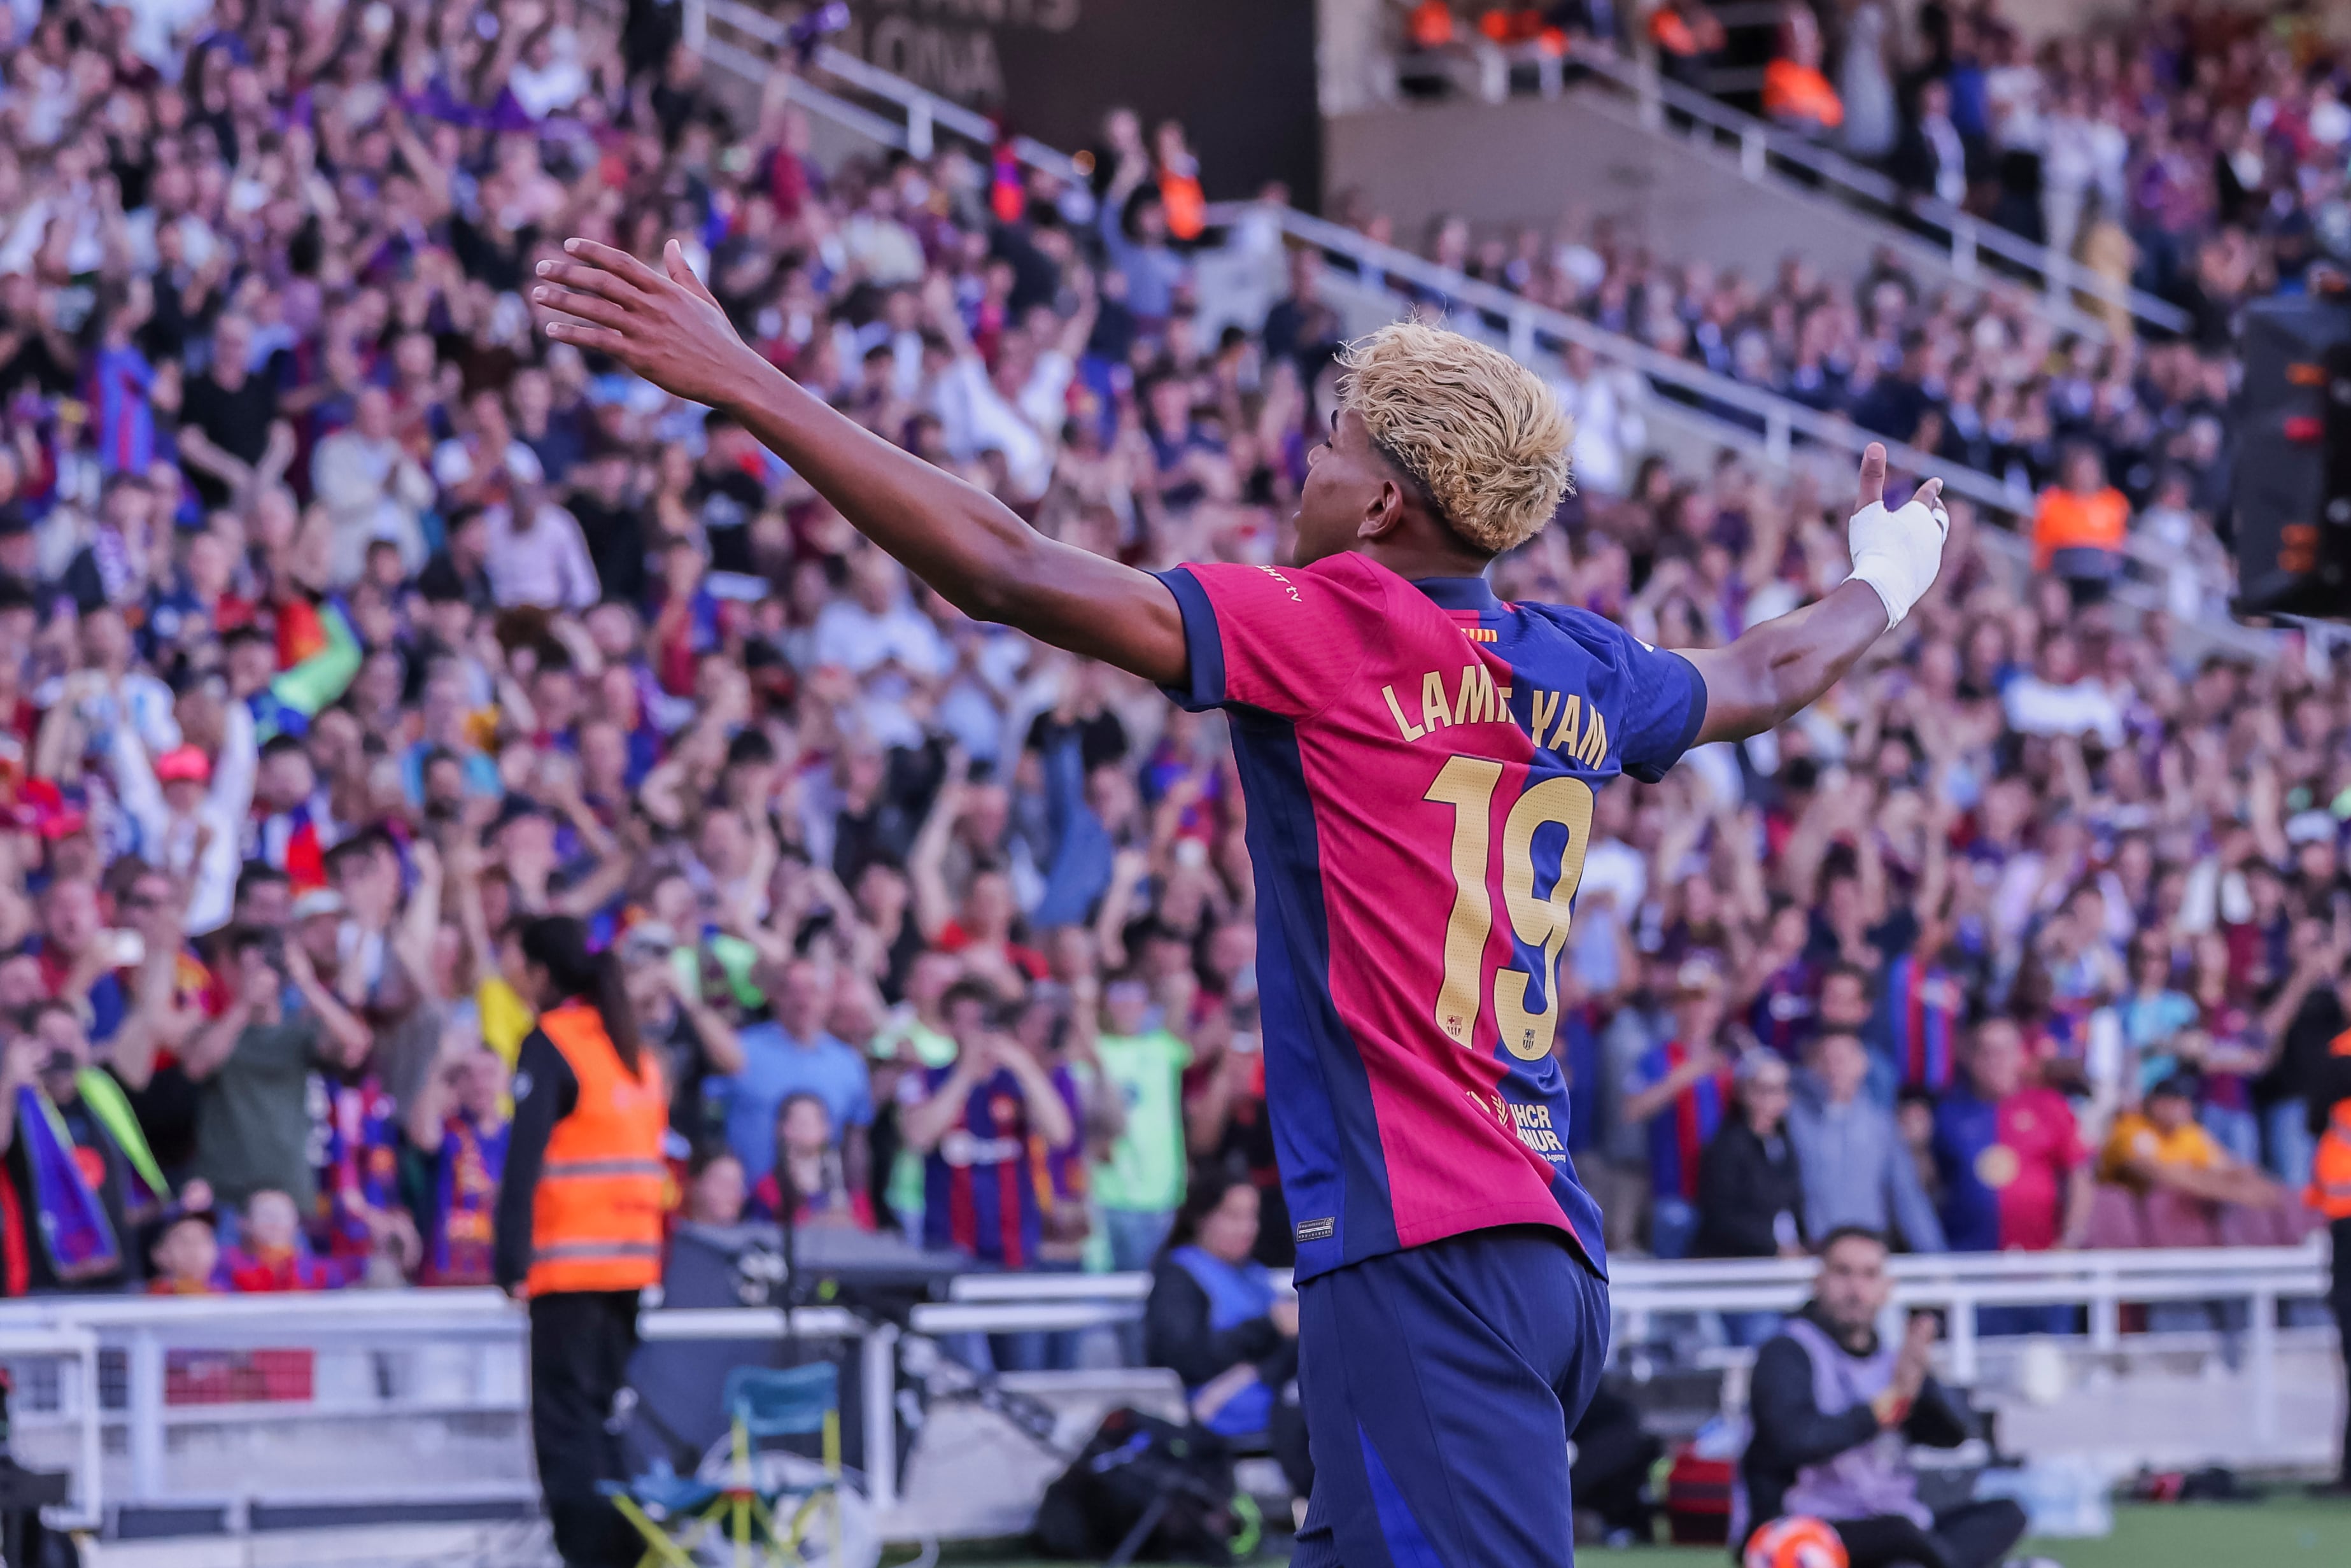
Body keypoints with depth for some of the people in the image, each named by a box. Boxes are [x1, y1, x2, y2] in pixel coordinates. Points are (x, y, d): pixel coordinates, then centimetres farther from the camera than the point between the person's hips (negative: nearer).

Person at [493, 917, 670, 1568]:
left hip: (570, 1262, -7)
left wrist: (510, 1262, -16)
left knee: (564, 1417, -6)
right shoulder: (636, 1048, 15)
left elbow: (526, 1157, -15)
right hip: (637, 1258, 7)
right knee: (608, 1411, 14)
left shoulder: (551, 1044, -7)